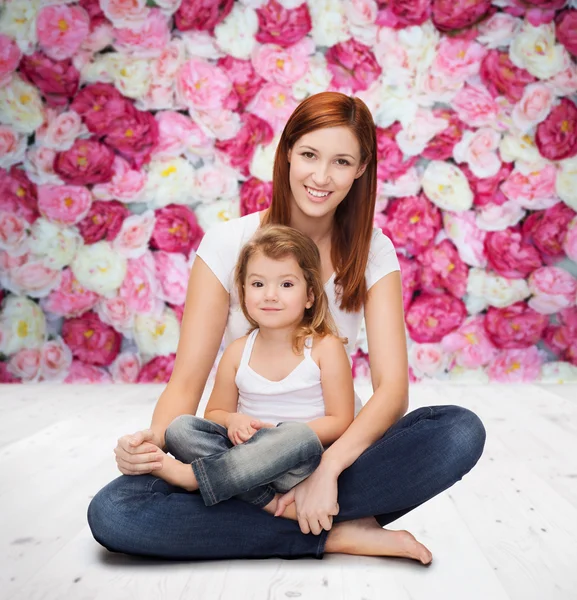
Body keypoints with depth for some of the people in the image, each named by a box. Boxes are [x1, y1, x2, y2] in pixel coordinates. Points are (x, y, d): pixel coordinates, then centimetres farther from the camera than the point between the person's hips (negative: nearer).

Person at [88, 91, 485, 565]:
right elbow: (186, 382, -10)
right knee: (112, 513, -28)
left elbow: (393, 388, -13)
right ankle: (337, 535, -21)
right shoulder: (228, 244, -8)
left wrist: (327, 468, -30)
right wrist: (155, 439, -32)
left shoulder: (372, 253, -4)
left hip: (333, 446, 1)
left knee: (462, 432, -25)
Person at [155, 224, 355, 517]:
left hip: (300, 469, -3)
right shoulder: (237, 352, 6)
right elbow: (214, 413, 15)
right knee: (180, 428, -17)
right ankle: (268, 501, -29)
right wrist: (232, 420, -10)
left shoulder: (325, 347, -4)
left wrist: (279, 433, -19)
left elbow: (340, 422, -6)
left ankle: (193, 475, -26)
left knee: (299, 437, -37)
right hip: (247, 453, 4)